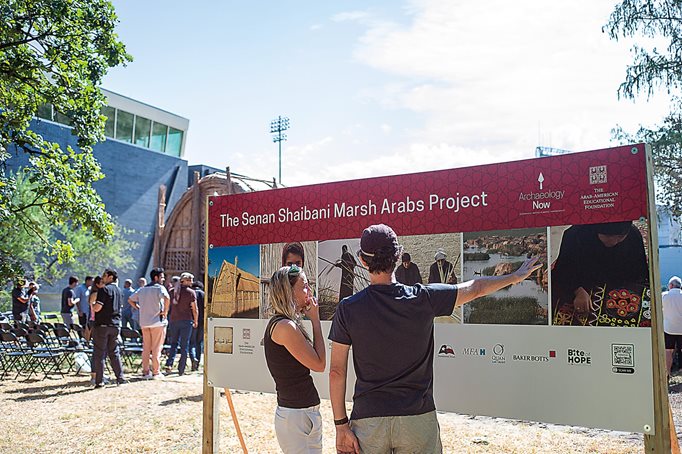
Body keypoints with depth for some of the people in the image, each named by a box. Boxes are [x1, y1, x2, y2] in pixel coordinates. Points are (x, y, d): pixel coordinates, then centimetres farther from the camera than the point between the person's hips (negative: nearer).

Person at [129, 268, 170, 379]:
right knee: (156, 348, 2)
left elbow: (130, 300, 18)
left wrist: (140, 309, 14)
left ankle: (145, 371, 14)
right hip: (157, 322, -6)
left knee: (146, 348, 12)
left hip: (144, 322, 6)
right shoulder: (159, 288, -8)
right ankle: (156, 372, 4)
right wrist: (165, 311, -16)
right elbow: (167, 298, -28)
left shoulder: (142, 289, 13)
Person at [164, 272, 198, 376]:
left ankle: (169, 364, -2)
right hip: (186, 321, -4)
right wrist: (196, 321, 5)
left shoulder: (172, 291, 7)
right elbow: (194, 309, -5)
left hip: (174, 320, 4)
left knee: (174, 343, 15)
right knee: (184, 346, 3)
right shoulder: (191, 292, -6)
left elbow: (168, 305, 13)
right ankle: (181, 370, 4)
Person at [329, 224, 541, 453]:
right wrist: (517, 276, 20)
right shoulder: (423, 298, -9)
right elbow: (475, 288, 4)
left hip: (368, 421, 0)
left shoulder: (348, 308, -8)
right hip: (417, 418, 0)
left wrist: (341, 425, 1)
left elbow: (337, 371, -6)